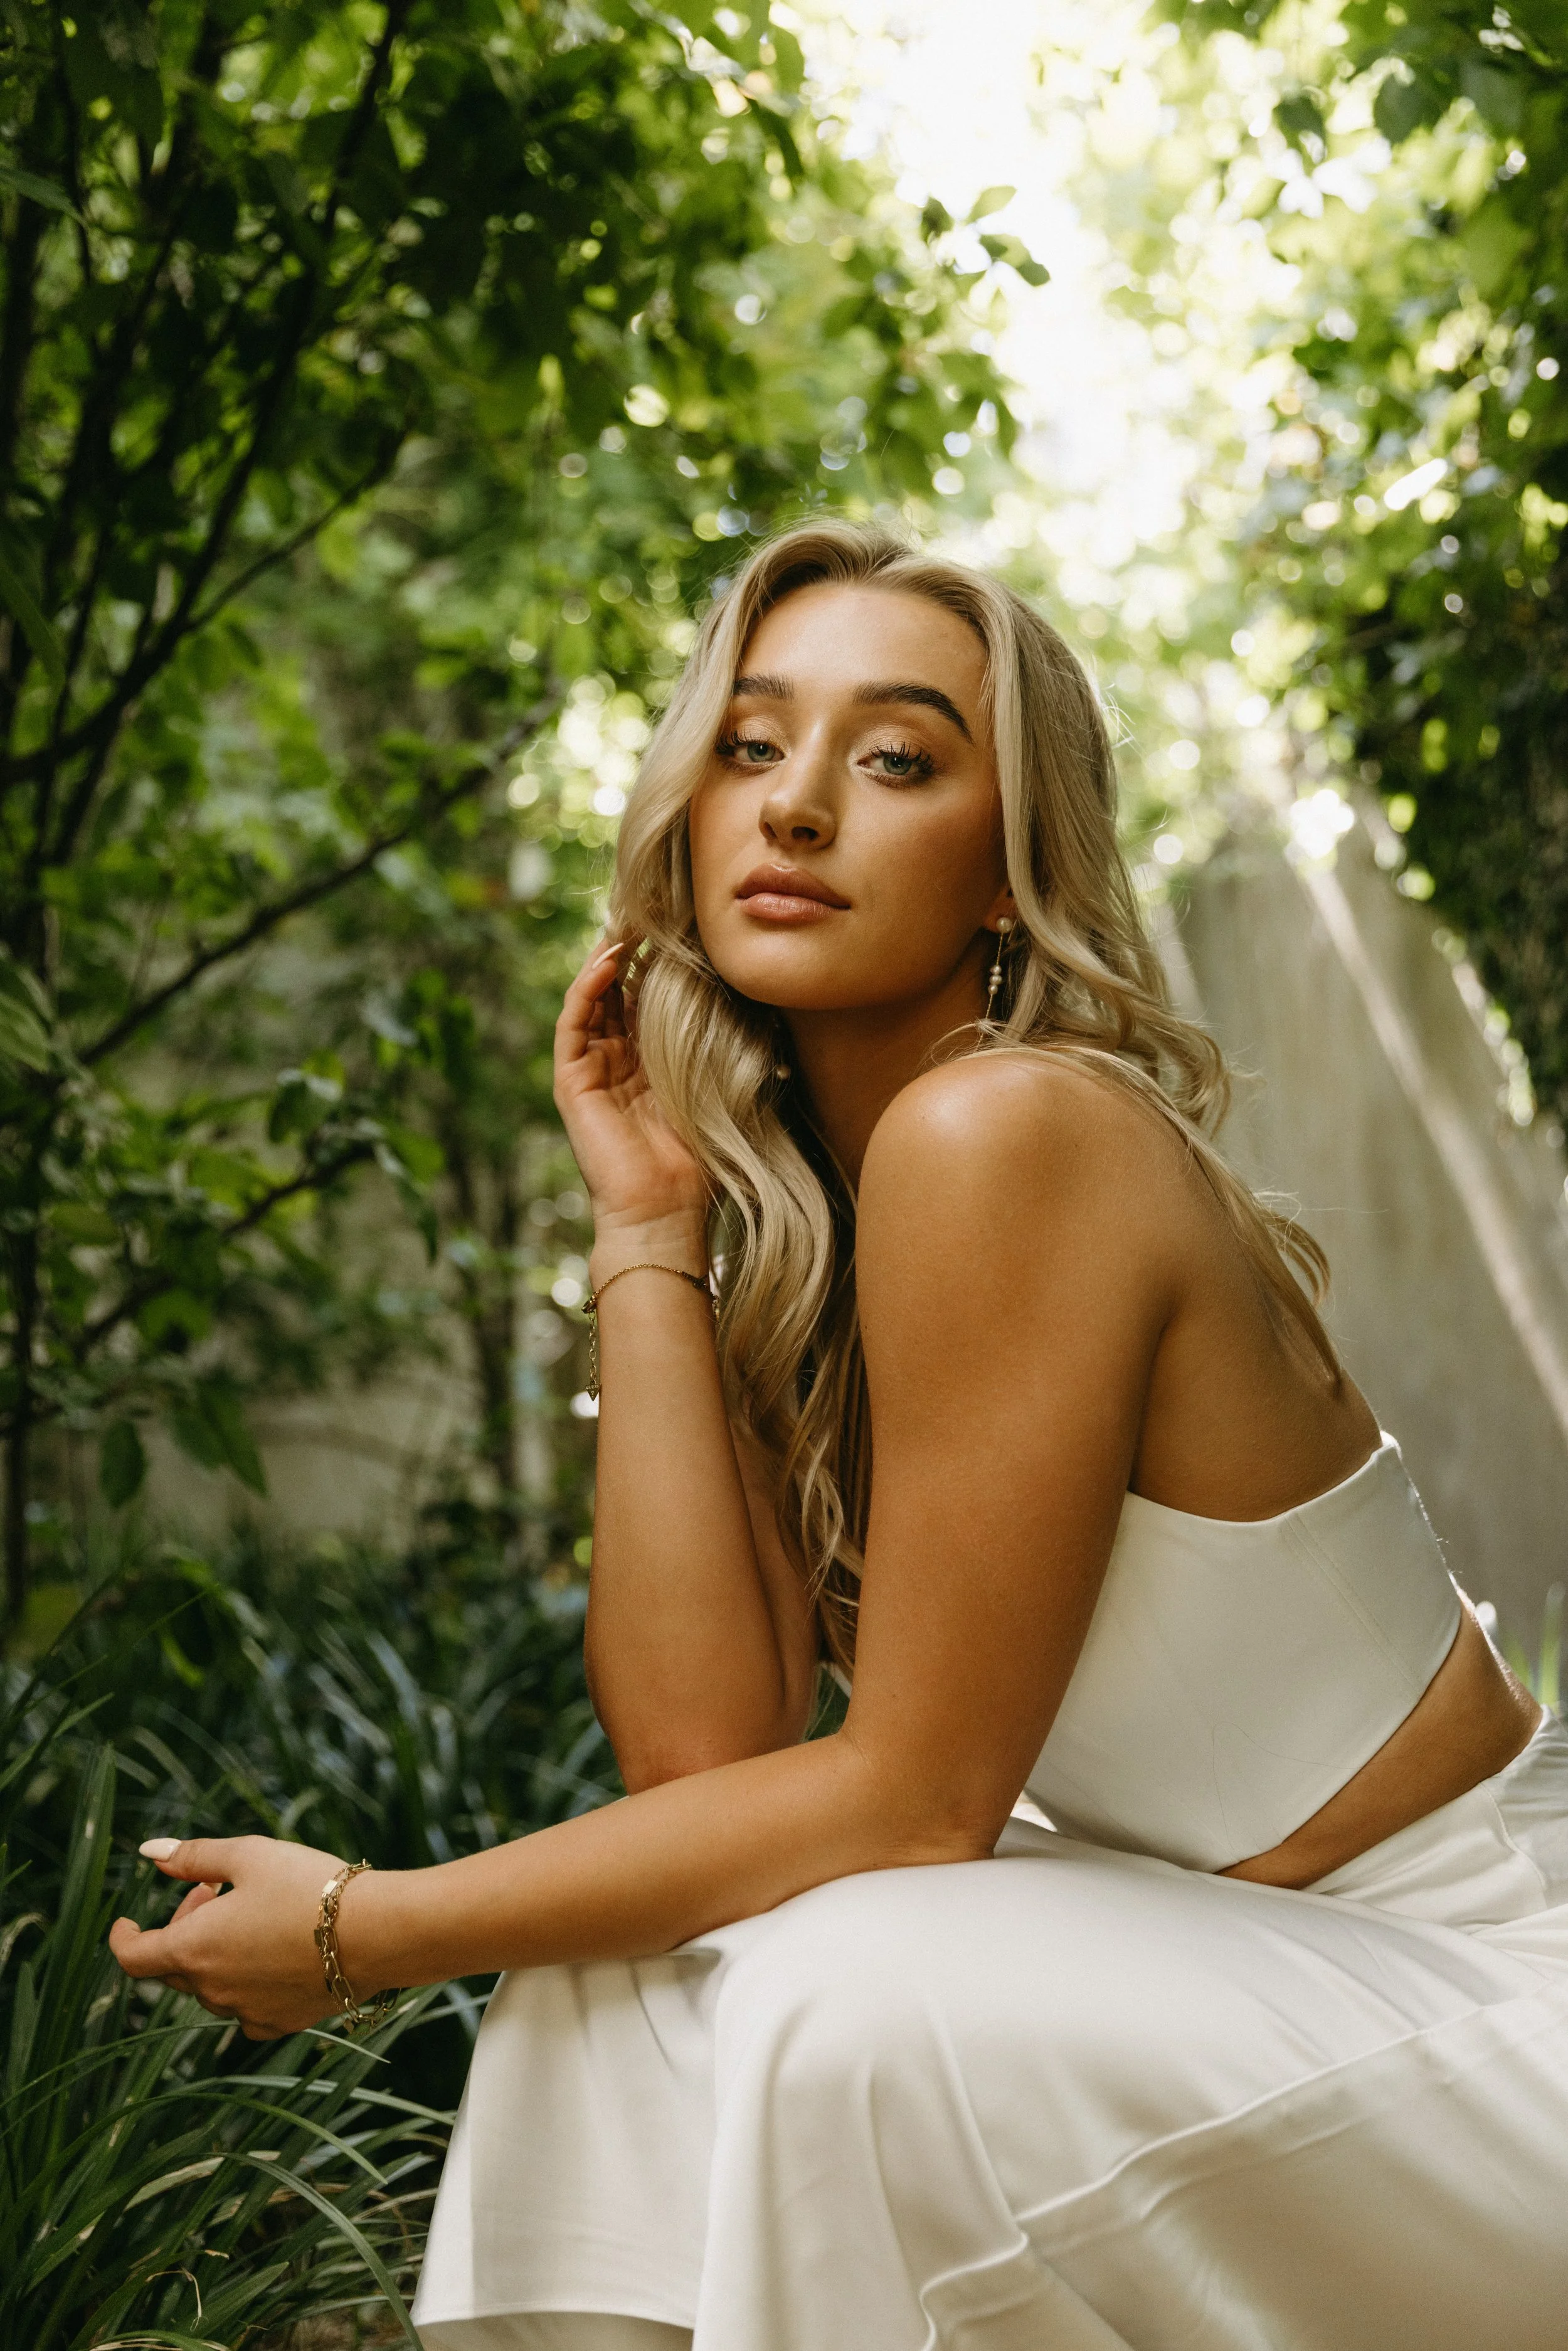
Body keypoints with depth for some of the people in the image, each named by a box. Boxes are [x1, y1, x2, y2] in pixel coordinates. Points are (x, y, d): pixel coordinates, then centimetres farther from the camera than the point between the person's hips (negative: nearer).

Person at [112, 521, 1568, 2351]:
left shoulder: (1005, 1134, -23)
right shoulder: (778, 1217, 1)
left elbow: (915, 1796, -21)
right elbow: (704, 1748, -10)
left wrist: (363, 1932, -14)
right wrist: (646, 1234, -10)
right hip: (1232, 1940, 7)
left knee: (861, 2007, -27)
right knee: (632, 1963, -4)